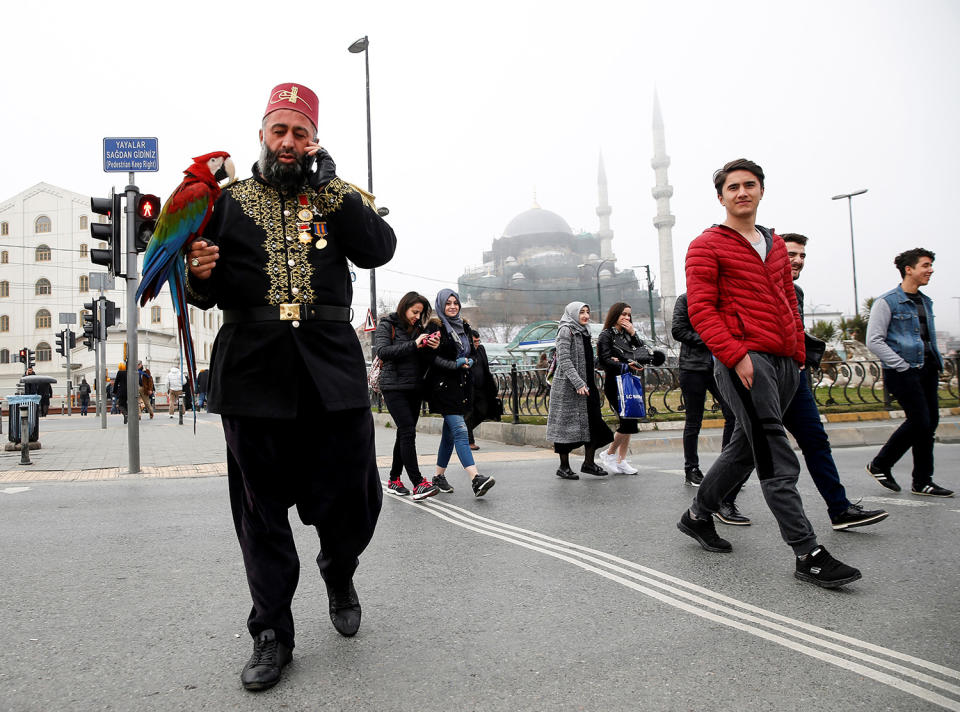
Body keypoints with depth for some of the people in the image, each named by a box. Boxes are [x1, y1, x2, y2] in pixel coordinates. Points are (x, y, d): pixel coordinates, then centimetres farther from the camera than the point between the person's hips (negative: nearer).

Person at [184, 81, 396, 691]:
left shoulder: (337, 195, 14)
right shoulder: (227, 200, 13)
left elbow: (379, 250, -3)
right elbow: (203, 293, 12)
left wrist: (329, 184, -5)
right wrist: (201, 276, -11)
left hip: (331, 365, 0)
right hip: (253, 367, 0)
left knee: (354, 494, 1)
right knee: (263, 508, 6)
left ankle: (338, 572, 36)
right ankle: (272, 635, 22)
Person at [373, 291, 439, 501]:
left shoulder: (418, 328, 14)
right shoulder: (387, 325, -1)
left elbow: (423, 361, 16)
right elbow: (381, 352, -17)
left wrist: (432, 347, -7)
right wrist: (413, 345, -21)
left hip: (415, 388, 6)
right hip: (394, 387, -6)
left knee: (404, 434, 9)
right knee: (408, 432, -14)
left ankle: (394, 480, 19)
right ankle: (418, 484, -17)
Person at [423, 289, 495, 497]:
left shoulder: (464, 327, 17)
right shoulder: (436, 326, -4)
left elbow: (472, 353, 19)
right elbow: (433, 357, -11)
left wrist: (468, 361, -2)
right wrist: (455, 365, -18)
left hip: (461, 386, 7)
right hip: (443, 386, -7)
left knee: (449, 434, 11)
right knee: (460, 432, -16)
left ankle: (439, 476, 22)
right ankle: (476, 479, -24)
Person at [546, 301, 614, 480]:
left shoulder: (584, 332, 18)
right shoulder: (566, 331, -8)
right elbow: (564, 360, -17)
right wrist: (578, 383, -23)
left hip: (587, 385, 8)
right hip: (568, 386, -8)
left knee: (593, 422, 4)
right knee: (567, 425, -3)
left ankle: (589, 462, 13)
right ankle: (564, 467, 5)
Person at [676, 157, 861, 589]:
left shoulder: (775, 246, 21)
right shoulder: (707, 246, -1)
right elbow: (700, 309, -9)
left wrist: (799, 353, 15)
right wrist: (736, 356, -17)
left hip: (783, 361, 8)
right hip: (743, 360, -7)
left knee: (745, 447, 14)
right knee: (778, 462, -10)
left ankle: (698, 516, 30)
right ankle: (808, 555, -5)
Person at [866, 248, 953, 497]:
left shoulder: (926, 302, 17)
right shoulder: (887, 301, -7)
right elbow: (874, 341, -13)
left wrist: (937, 362, 13)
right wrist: (902, 365, -16)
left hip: (927, 371, 8)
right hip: (903, 372, -8)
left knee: (930, 422, 7)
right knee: (919, 421, -12)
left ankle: (923, 482, 17)